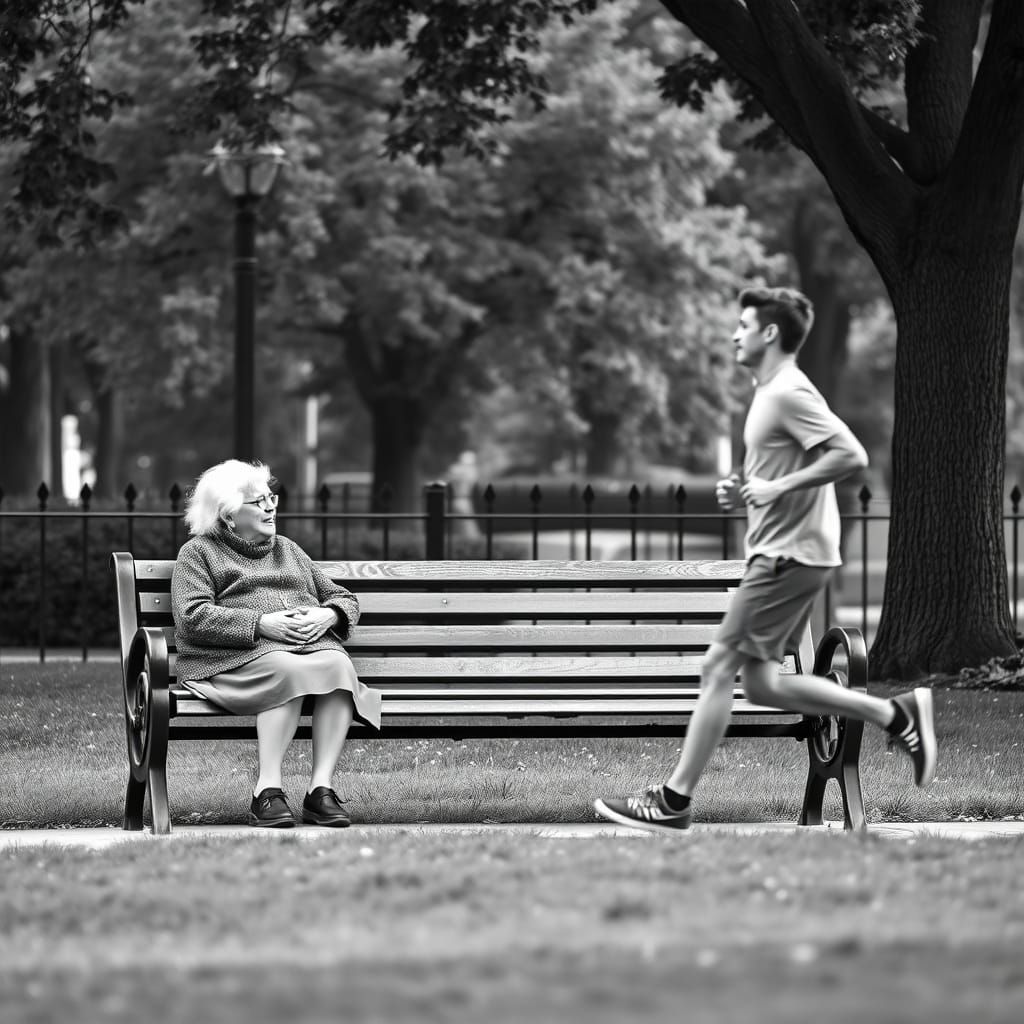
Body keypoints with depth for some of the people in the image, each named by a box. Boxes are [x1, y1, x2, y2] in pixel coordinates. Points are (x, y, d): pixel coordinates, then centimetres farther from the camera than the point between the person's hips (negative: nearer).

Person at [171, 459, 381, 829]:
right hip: (237, 656, -5)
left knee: (338, 665, -31)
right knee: (288, 670, -38)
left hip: (311, 645, 5)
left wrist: (327, 616, 1)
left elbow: (345, 600, 27)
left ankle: (322, 788, -35)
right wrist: (261, 624, -14)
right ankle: (267, 790, -38)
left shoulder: (288, 550, 30)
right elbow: (192, 618, -4)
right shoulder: (198, 552, 13)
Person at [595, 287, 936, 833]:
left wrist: (777, 489, -23)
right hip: (779, 555, 10)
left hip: (788, 556, -10)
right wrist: (743, 490, 11)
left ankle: (674, 801, -3)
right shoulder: (772, 393, 17)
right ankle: (897, 714, 15)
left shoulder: (789, 394, -15)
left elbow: (851, 455, -24)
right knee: (761, 684, 11)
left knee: (718, 668, -7)